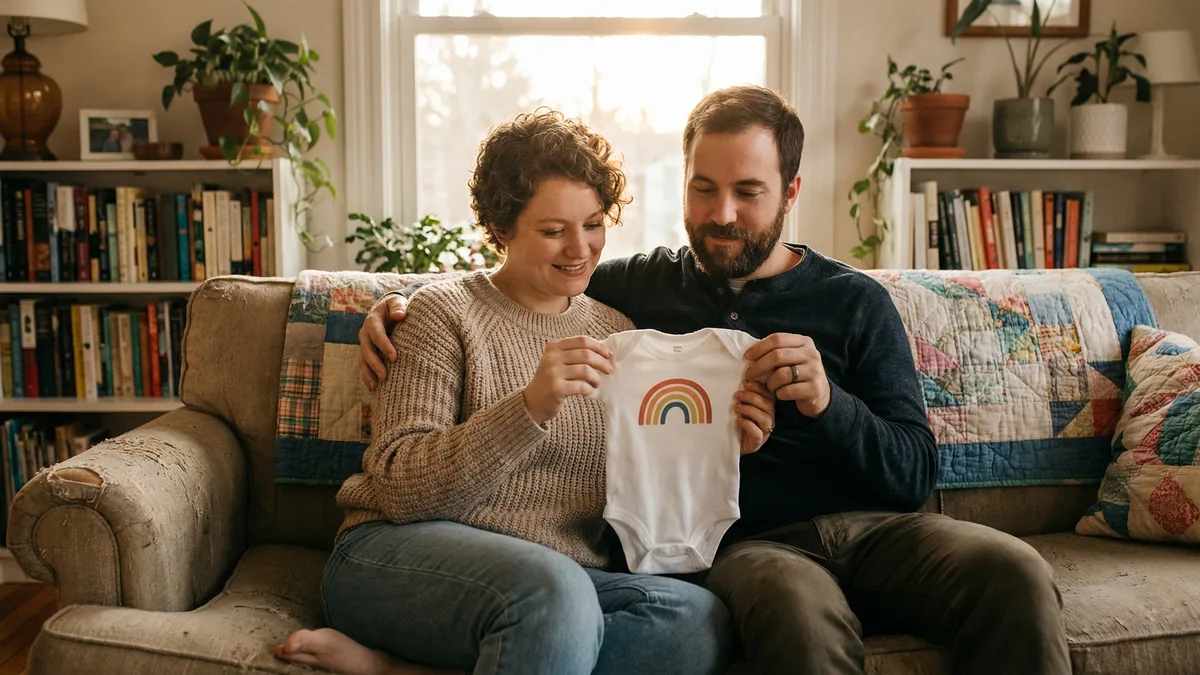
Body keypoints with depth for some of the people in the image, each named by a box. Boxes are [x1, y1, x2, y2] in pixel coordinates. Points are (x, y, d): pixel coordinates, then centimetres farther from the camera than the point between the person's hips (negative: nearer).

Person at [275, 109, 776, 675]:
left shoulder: (617, 332, 14)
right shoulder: (445, 311, 1)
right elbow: (400, 487, -11)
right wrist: (530, 407, -23)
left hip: (565, 576, 7)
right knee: (555, 588, -38)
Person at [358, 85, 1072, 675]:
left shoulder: (854, 303, 11)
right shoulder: (638, 286, 13)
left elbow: (915, 476, 5)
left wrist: (826, 402, -14)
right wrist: (401, 304, 8)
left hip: (873, 524, 2)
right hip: (750, 542, -2)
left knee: (1017, 574, -27)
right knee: (801, 612, -37)